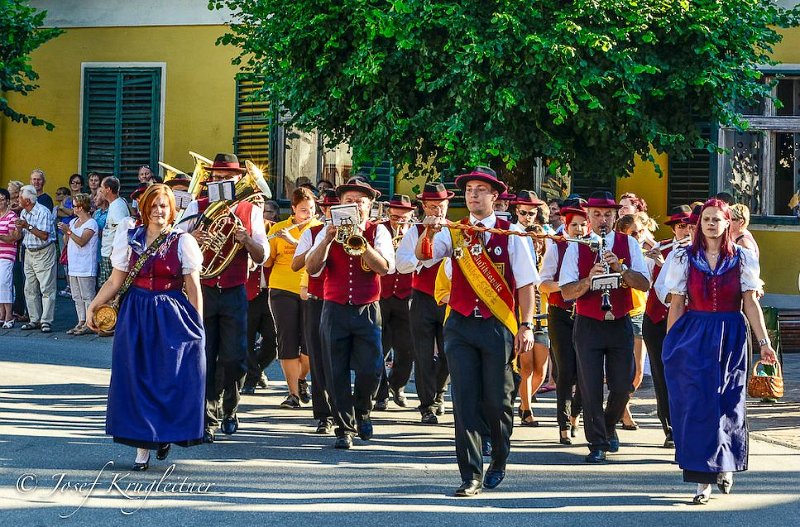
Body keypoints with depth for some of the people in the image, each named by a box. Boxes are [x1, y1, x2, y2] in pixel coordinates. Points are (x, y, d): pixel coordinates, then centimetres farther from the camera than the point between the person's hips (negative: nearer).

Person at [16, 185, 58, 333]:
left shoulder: (43, 212, -15)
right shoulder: (23, 213, 10)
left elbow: (44, 236, -20)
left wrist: (28, 226, -22)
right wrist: (19, 228, -4)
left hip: (44, 253, -8)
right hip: (29, 253, 8)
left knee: (47, 288, -6)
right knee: (30, 289, 8)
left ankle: (46, 321, -5)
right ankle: (35, 320, 14)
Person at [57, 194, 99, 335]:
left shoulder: (91, 223, -10)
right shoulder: (73, 222, 16)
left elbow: (82, 241, -20)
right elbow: (67, 241, 17)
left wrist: (68, 231, -24)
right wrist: (65, 232, -1)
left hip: (86, 268, -9)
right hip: (74, 267, 9)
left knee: (87, 296, -6)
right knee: (77, 297, 11)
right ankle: (81, 322, 15)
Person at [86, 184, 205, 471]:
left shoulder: (182, 242, -1)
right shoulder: (131, 238, 7)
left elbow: (193, 288, -1)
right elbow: (115, 280, 8)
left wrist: (197, 327, -4)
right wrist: (93, 306, 0)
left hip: (171, 318, -2)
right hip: (135, 316, 2)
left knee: (171, 379, -2)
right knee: (136, 379, 0)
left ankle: (166, 434, 22)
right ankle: (142, 446, 5)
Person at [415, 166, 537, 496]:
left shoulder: (510, 234, 1)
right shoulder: (453, 232, 6)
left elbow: (526, 284, -1)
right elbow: (424, 255, -10)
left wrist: (526, 326, -9)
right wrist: (429, 234, -30)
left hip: (497, 326, -1)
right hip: (461, 325, 1)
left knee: (496, 401, 5)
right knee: (465, 400, -4)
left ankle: (499, 461, 30)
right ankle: (471, 476, -1)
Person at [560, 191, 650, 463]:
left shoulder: (628, 244, 3)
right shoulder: (576, 248, 0)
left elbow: (644, 284, -7)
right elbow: (566, 292, -7)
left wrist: (620, 268, -22)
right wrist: (589, 280, -25)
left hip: (620, 325, 1)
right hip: (588, 326, -1)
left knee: (622, 385, 5)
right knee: (591, 387, -4)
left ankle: (609, 427, 33)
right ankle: (597, 445, 5)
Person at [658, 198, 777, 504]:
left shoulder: (742, 258, 5)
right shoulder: (685, 258, 4)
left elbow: (750, 304, 1)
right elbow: (676, 305, 3)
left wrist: (764, 343, -5)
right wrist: (669, 346, -1)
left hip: (730, 339, 1)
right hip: (694, 338, 0)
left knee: (727, 404, 5)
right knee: (697, 404, -5)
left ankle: (725, 466, 28)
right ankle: (704, 479, -2)